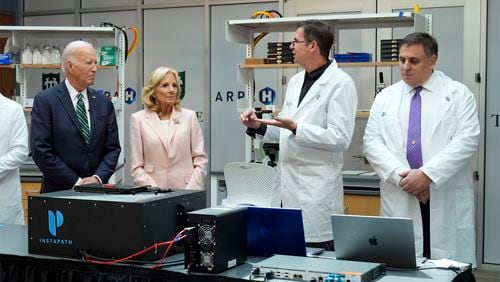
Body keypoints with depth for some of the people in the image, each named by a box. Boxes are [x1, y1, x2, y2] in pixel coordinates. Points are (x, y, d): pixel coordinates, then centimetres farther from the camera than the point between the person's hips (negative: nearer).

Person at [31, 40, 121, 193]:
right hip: (59, 191, -3)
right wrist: (76, 182, -13)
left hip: (97, 191, 3)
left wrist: (98, 178, -10)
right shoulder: (45, 100, -5)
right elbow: (41, 150, -11)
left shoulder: (104, 103, 7)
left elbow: (112, 148, 6)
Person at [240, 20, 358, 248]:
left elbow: (340, 139, -17)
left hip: (316, 192, -7)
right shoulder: (295, 81, 15)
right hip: (286, 187, 7)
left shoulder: (340, 83, -9)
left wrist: (296, 128, -23)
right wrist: (259, 126, 5)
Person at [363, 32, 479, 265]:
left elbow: (466, 141, -7)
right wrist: (401, 175, -12)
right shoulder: (385, 98, 11)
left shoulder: (458, 94, 4)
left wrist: (427, 174, -16)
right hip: (400, 201, 2)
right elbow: (371, 142, 3)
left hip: (447, 201, -2)